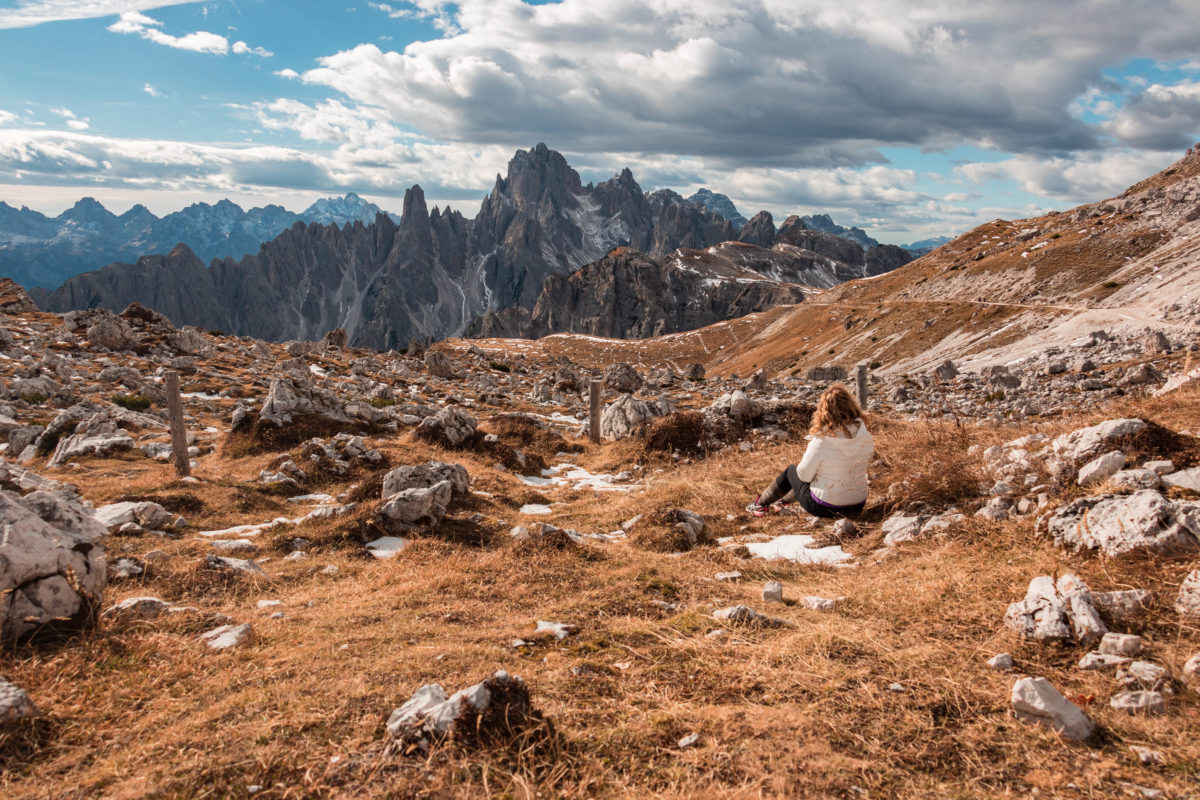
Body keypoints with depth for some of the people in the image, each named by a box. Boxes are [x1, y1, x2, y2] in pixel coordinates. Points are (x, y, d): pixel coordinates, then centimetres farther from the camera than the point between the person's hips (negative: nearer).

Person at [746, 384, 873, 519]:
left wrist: (807, 454, 7)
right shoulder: (865, 435, -11)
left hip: (824, 508, -5)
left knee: (791, 471, 23)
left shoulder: (821, 441, -24)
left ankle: (761, 504, 42)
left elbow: (804, 475, -13)